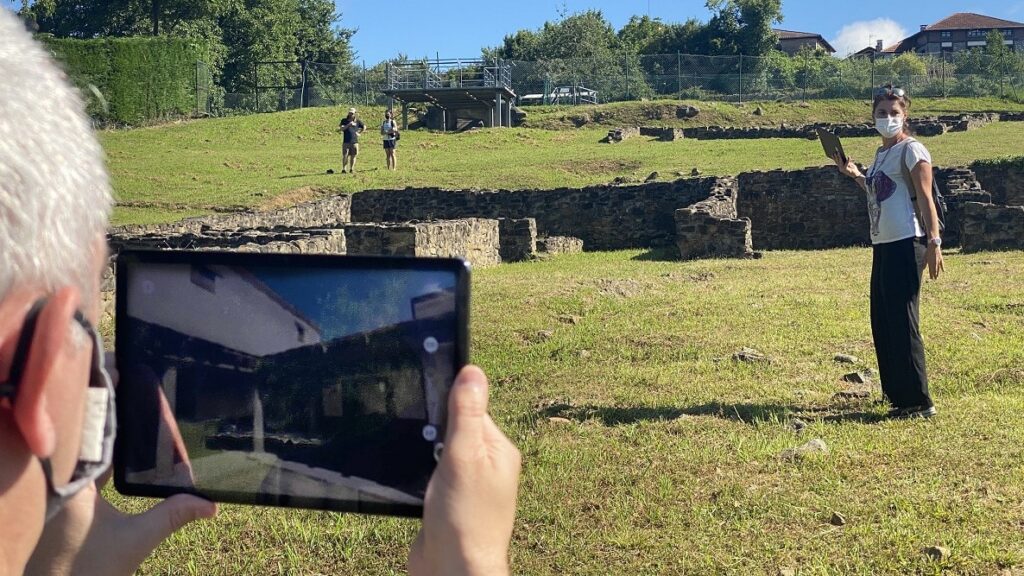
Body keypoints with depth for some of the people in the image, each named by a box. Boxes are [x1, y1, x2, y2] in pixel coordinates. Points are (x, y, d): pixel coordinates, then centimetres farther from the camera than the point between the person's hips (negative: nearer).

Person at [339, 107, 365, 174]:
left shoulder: (357, 121, 8)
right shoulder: (344, 120, 4)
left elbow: (364, 127, 22)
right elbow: (341, 128, -9)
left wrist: (359, 133, 11)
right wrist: (348, 125, -19)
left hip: (355, 141, 2)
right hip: (346, 142, -2)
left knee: (353, 156, 3)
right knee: (345, 156, -7)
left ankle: (351, 169, 10)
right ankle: (343, 169, -3)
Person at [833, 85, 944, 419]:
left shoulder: (911, 150, -7)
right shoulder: (882, 154, 18)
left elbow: (925, 198, -13)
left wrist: (934, 242, -20)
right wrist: (854, 175, 22)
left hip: (906, 244, -9)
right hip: (882, 245, 9)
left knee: (901, 322, -8)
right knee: (882, 323, 13)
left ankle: (919, 402, -1)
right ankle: (898, 394, 23)